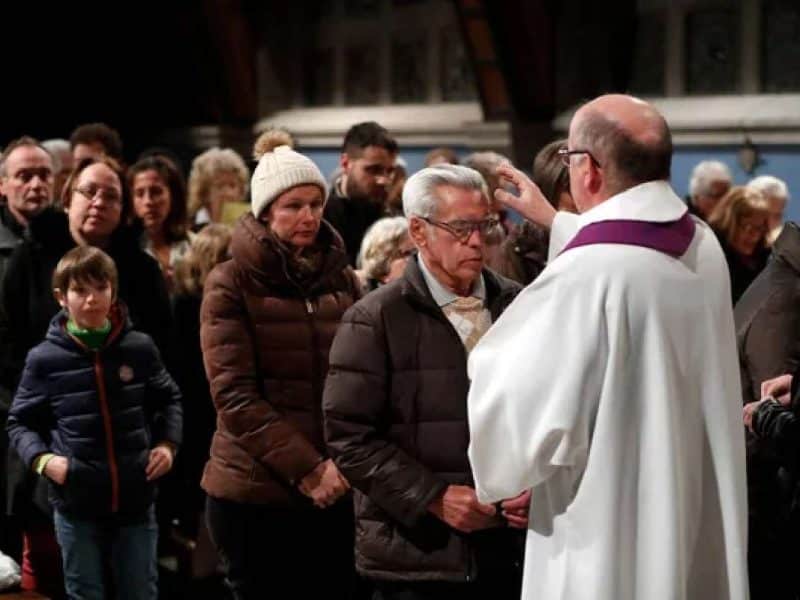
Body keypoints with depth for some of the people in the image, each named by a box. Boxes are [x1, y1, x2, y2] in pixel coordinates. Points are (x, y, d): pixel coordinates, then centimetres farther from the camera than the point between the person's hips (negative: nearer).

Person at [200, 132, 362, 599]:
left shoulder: (343, 279, 9)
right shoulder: (232, 283, -4)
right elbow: (233, 393, -11)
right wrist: (305, 467, -18)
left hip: (335, 493, 4)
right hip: (253, 493, -3)